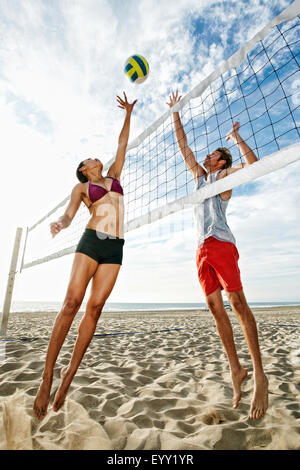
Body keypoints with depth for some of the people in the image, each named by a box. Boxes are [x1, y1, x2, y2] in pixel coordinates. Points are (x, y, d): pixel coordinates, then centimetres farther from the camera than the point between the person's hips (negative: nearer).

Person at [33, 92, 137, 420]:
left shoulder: (114, 176, 25)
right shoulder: (81, 187, 15)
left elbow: (123, 143, 29)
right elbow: (69, 214, 0)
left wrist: (128, 113, 34)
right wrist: (60, 223, -22)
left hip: (115, 248, 3)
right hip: (92, 242, -3)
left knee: (95, 308, -2)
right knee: (71, 304, -10)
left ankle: (71, 371, 8)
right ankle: (47, 377, 0)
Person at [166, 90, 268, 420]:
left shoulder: (224, 174, 13)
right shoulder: (199, 175, 29)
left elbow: (252, 163, -7)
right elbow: (183, 144, 32)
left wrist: (236, 137, 6)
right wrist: (175, 113, 36)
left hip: (220, 243, -6)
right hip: (202, 250, 6)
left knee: (237, 303, -10)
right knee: (215, 308, 1)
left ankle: (260, 375, 0)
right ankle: (236, 370, 10)